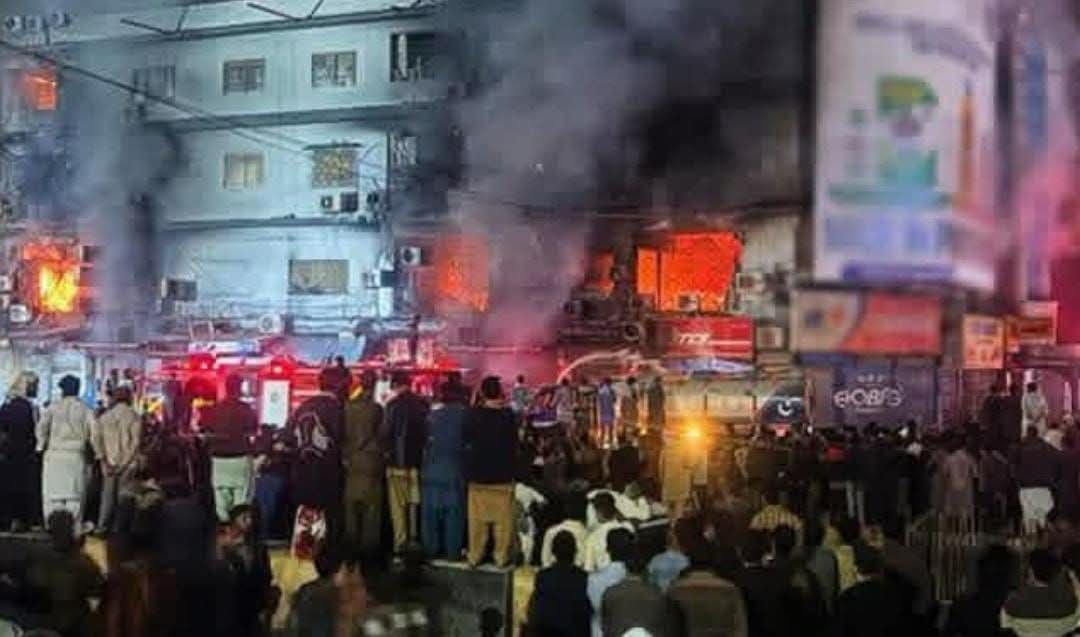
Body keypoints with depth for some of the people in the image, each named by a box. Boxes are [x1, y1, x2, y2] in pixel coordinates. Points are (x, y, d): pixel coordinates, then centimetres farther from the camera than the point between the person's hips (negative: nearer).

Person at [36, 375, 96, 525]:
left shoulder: (53, 407, 2)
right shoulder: (85, 410, 3)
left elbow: (41, 427, -4)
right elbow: (93, 432, -6)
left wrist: (41, 445, 8)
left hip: (55, 453, 0)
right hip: (76, 455, 0)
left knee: (54, 491, 5)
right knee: (74, 493, 3)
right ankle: (74, 524, -1)